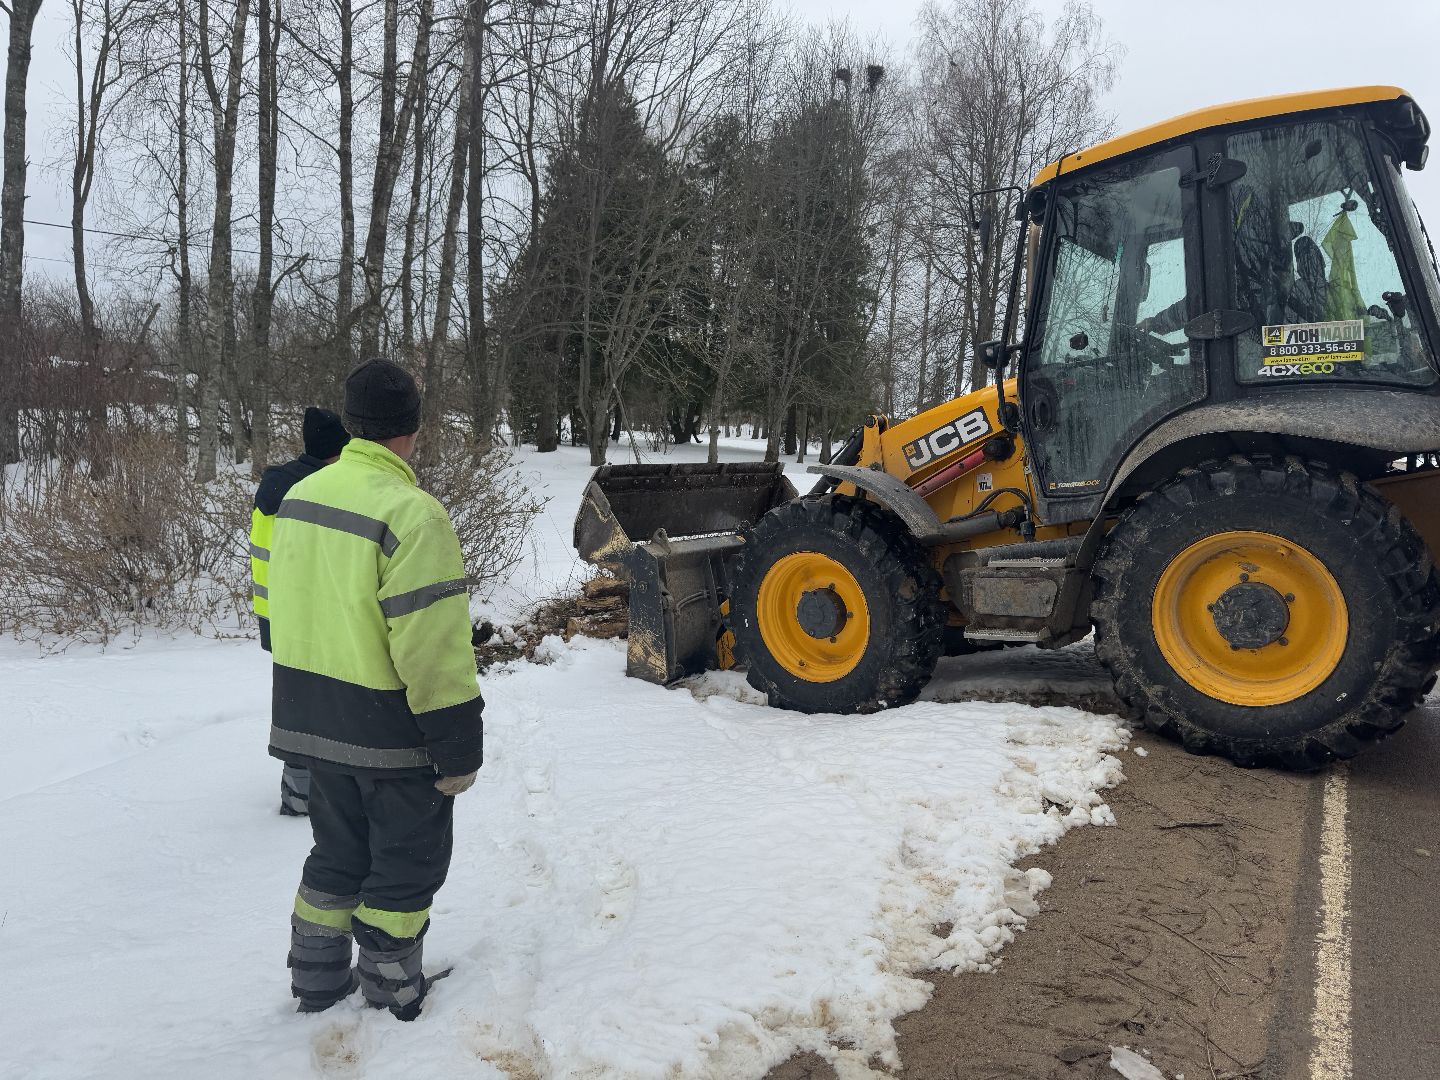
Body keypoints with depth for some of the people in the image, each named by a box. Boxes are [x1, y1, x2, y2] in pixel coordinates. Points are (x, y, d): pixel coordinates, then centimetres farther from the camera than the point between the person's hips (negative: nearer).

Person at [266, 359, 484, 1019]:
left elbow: (293, 611, 14)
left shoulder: (299, 495, 4)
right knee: (406, 865, 12)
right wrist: (458, 748, -16)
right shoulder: (411, 515, -23)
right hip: (391, 737, -8)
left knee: (338, 853, 24)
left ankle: (317, 983, 36)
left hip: (313, 718, 8)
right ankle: (391, 998, 25)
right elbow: (432, 650, -24)